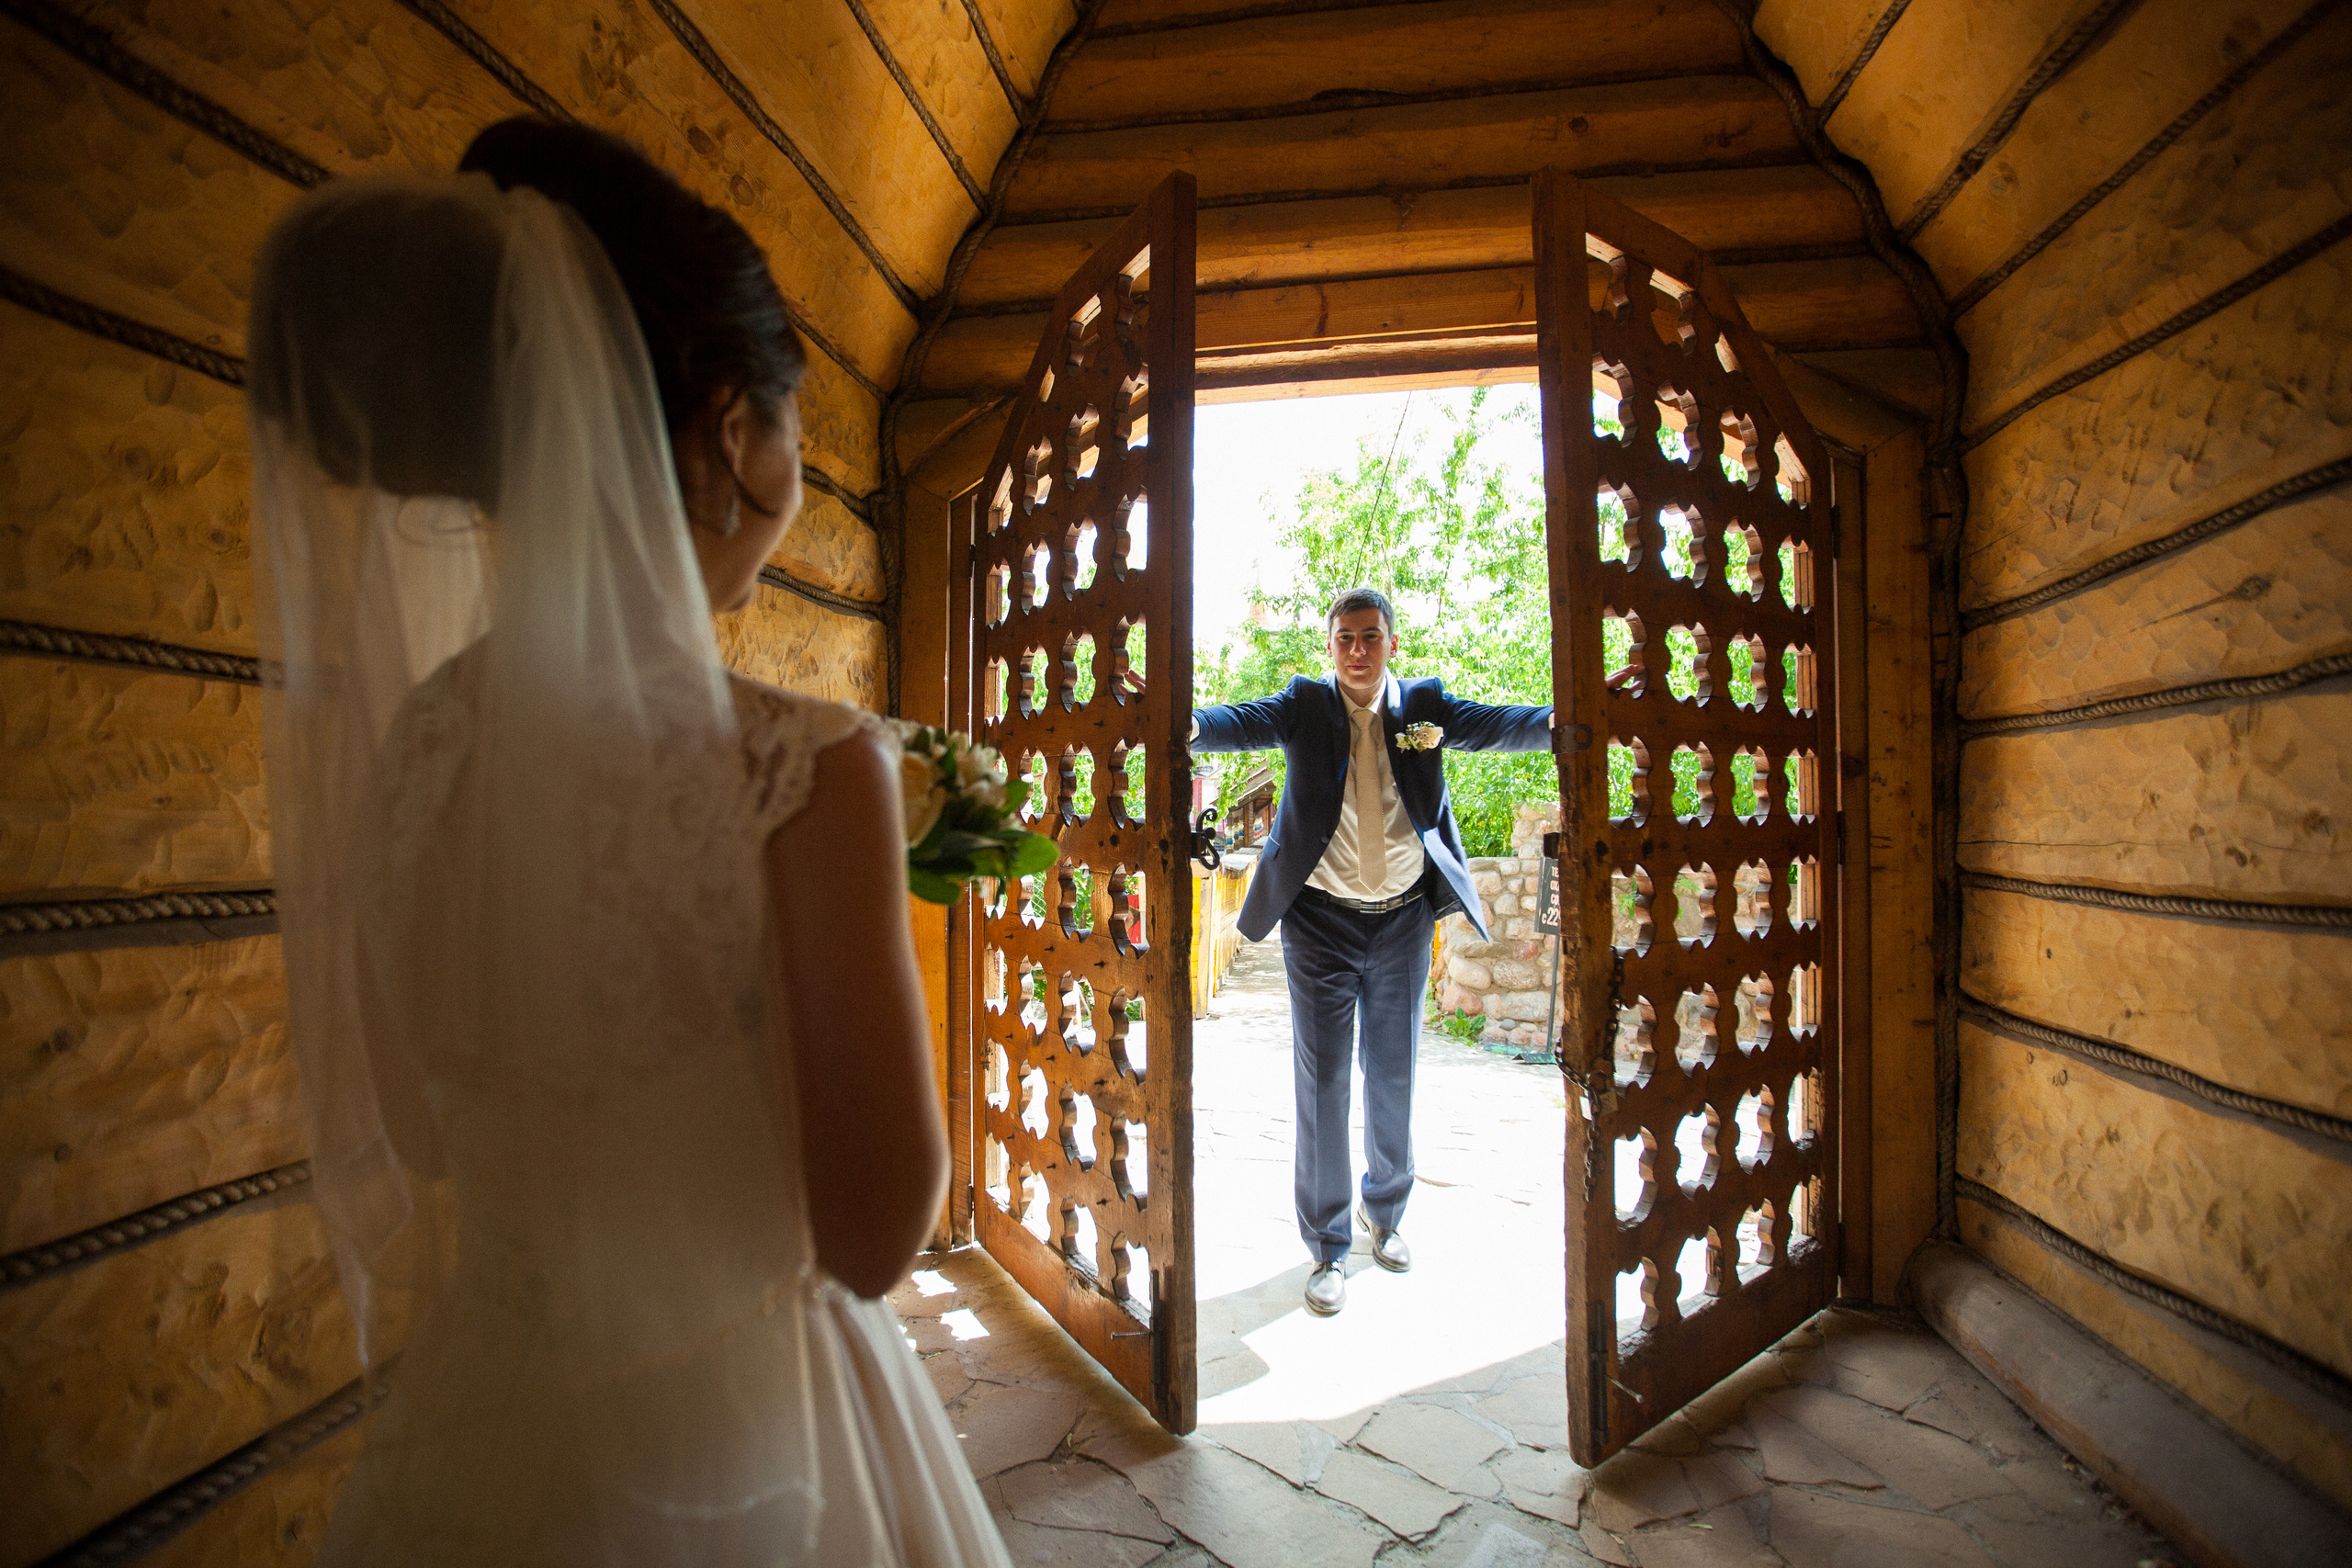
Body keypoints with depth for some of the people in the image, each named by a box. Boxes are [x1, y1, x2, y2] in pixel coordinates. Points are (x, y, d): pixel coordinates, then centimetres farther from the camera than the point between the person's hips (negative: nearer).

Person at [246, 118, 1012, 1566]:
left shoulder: (395, 738, -8)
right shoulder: (806, 772, -27)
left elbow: (397, 1134, 5)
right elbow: (877, 1235, -19)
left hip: (469, 1427, 5)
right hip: (728, 1443, -4)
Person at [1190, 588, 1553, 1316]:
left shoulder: (1423, 703, 1)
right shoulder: (1305, 703, -3)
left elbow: (1495, 724, -15)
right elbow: (1246, 722, -20)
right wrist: (1186, 725, -43)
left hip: (1403, 921, 2)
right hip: (1321, 922, -2)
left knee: (1393, 1075, 16)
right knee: (1322, 1081, 3)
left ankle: (1385, 1210, 39)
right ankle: (1328, 1247, 18)